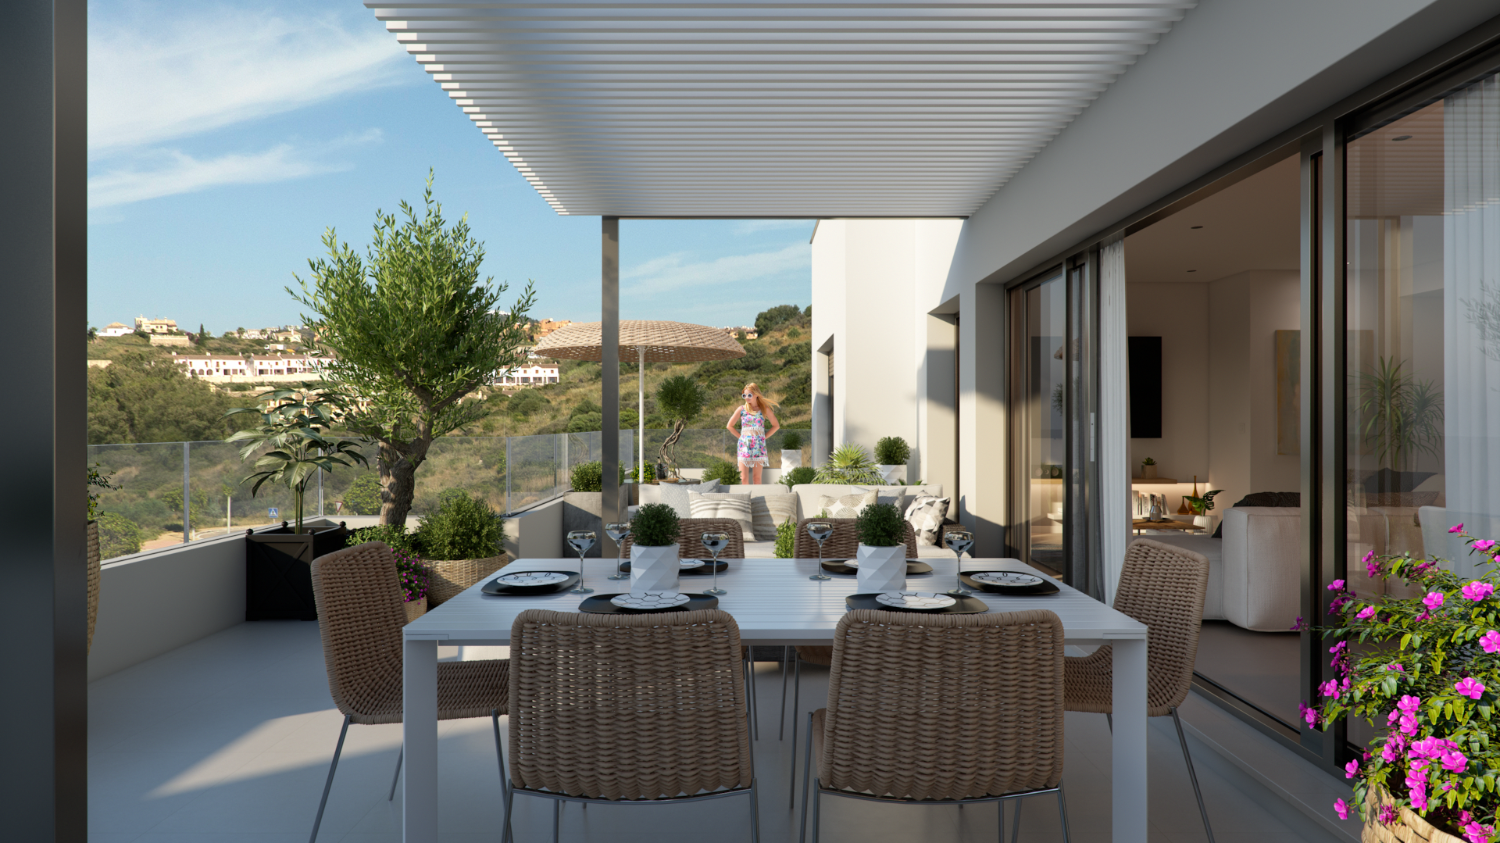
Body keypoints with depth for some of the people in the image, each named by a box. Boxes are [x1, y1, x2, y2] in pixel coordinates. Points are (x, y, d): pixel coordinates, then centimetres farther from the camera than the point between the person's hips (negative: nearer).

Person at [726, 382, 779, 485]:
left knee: (757, 477, 1)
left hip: (759, 445, 0)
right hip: (744, 446, 0)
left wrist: (764, 437, 3)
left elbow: (776, 425, 11)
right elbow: (729, 426, 12)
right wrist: (740, 436, 4)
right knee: (744, 478, -6)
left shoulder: (764, 409, 5)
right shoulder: (741, 409, 6)